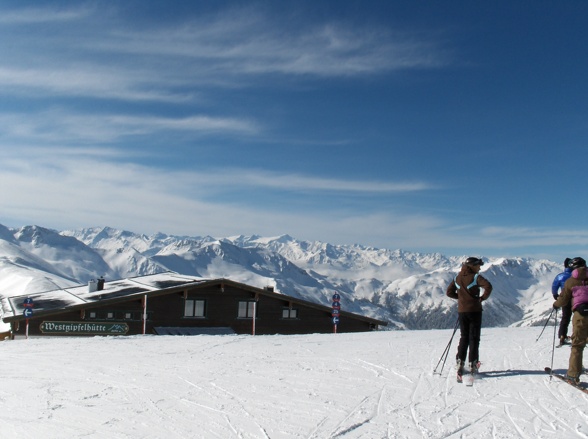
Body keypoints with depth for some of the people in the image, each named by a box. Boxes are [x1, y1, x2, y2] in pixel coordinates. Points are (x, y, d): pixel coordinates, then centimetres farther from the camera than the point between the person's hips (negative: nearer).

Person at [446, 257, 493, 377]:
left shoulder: (457, 278, 7)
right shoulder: (476, 277, -9)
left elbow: (449, 292, 9)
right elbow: (488, 286, -23)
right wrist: (483, 298, -8)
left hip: (462, 311, 4)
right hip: (474, 310, -4)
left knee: (464, 337, 14)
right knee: (474, 338, 4)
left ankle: (460, 362, 7)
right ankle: (473, 364, 4)